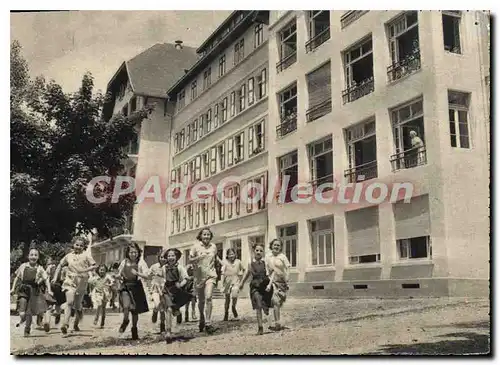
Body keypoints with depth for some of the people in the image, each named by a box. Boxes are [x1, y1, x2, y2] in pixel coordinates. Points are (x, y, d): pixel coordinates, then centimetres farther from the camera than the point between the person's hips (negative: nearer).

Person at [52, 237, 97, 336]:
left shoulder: (86, 255, 2)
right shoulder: (69, 256, 10)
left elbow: (95, 266, -3)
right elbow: (60, 265, 22)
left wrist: (86, 270, -18)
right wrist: (55, 277, 15)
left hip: (81, 283, 0)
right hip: (70, 281, 0)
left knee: (77, 305, 9)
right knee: (69, 302, -18)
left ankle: (76, 324, 32)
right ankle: (65, 324, -25)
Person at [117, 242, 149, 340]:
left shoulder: (140, 263, -3)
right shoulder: (124, 262, 2)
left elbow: (147, 276, -12)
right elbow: (119, 274, 14)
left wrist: (137, 273, -23)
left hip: (136, 287, 0)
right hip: (126, 286, 0)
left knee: (135, 310, 8)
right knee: (126, 306, -23)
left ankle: (134, 329, 30)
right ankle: (125, 321, 10)